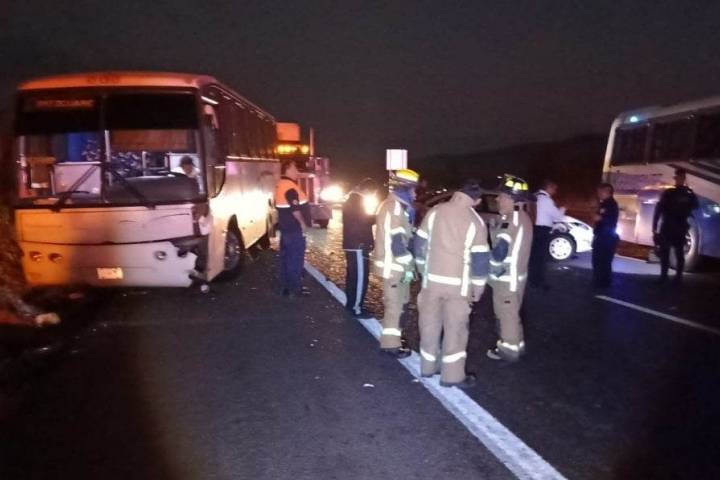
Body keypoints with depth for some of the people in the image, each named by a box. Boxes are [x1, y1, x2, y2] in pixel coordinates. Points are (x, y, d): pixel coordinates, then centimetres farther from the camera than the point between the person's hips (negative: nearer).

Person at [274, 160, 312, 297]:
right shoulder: (290, 186, -19)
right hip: (294, 228, -10)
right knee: (295, 259, -4)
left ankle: (285, 287, 19)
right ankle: (294, 289, 1)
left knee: (286, 257, 13)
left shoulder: (281, 185, 13)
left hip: (286, 227, 10)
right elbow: (295, 208, -24)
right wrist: (303, 223, -15)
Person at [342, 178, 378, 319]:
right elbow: (364, 221, -18)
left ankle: (350, 303, 26)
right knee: (360, 277, -7)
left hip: (351, 244, 11)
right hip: (358, 246, -11)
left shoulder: (351, 199, 17)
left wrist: (372, 217, 12)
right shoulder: (358, 200, -16)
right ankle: (356, 309, -3)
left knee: (352, 275, 17)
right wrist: (376, 217, -4)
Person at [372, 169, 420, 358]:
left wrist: (408, 264, 18)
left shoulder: (396, 206, 14)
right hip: (393, 264, -10)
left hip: (395, 263, 10)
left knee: (398, 301, 19)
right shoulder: (394, 208, -20)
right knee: (395, 303, -2)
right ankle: (390, 343, 7)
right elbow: (397, 242, -25)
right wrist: (409, 266, -20)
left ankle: (393, 337, 32)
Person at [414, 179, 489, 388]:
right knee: (455, 329, 7)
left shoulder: (435, 212, 0)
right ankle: (452, 375, 14)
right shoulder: (475, 222, -10)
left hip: (432, 280, 4)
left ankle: (428, 366, 29)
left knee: (430, 325, 15)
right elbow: (480, 259, -10)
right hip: (458, 285, -4)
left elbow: (419, 244, 6)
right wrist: (477, 289, 2)